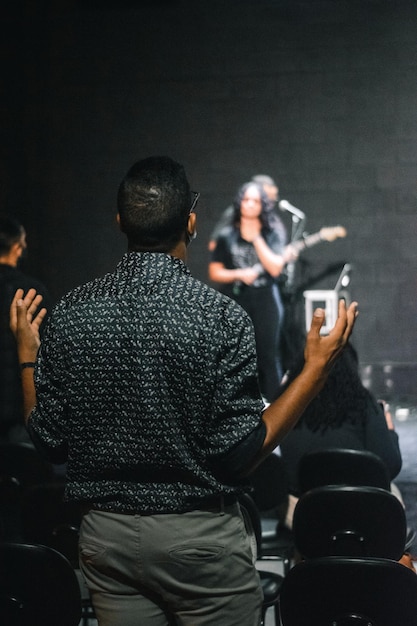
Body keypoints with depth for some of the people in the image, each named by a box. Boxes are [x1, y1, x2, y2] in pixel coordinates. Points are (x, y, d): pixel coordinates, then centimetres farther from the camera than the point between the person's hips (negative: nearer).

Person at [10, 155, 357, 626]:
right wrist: (316, 370, -9)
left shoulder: (70, 315, -5)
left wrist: (27, 356, 15)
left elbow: (49, 442, 0)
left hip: (105, 534, 4)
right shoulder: (220, 316, -16)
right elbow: (240, 453, -15)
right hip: (200, 535, -4)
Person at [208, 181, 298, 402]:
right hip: (235, 302, 0)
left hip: (265, 302, 0)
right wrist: (239, 274, -11)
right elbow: (214, 272, 6)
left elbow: (275, 268, -9)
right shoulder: (227, 236, 5)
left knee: (268, 356, 0)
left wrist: (256, 238, -10)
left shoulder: (271, 235, 4)